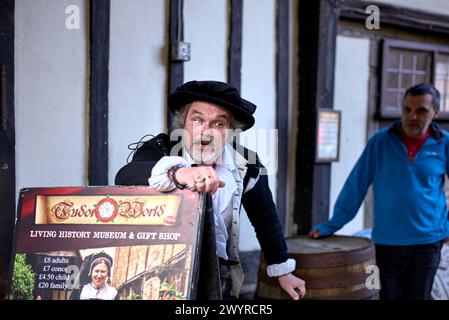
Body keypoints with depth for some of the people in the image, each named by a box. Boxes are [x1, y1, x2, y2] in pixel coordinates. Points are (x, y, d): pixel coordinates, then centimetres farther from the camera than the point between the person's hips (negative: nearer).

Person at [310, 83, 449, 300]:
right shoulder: (381, 141, -3)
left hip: (427, 242, 0)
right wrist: (332, 225, -1)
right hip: (387, 242, 0)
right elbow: (356, 185, -1)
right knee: (389, 296, 8)